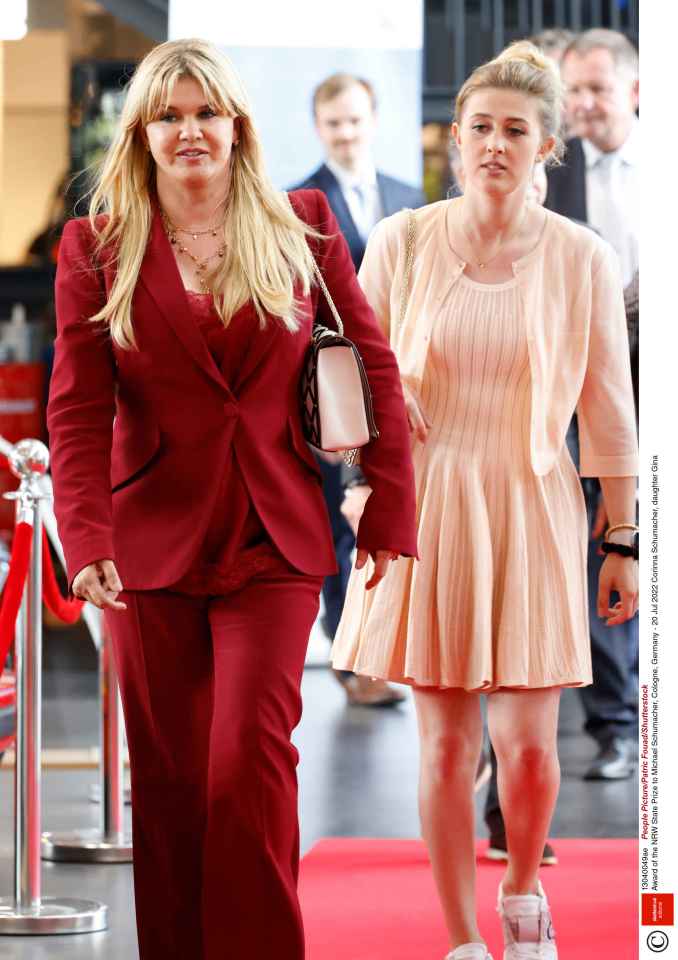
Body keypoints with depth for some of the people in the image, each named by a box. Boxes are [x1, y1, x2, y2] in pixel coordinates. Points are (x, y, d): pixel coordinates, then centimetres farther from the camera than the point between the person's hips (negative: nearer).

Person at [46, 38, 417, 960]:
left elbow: (374, 367, 8)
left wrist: (389, 512, 4)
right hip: (152, 537, 1)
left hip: (273, 539, -1)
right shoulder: (97, 247, 3)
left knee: (252, 754, -12)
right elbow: (78, 408, -3)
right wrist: (86, 538, -17)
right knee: (169, 776, 5)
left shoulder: (303, 227, 4)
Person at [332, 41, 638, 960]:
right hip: (428, 508, 1)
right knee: (446, 743, 2)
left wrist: (623, 544, 5)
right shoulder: (402, 243, 0)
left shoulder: (583, 259, -1)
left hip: (532, 512, -1)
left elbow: (608, 411, 4)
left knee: (527, 744, -5)